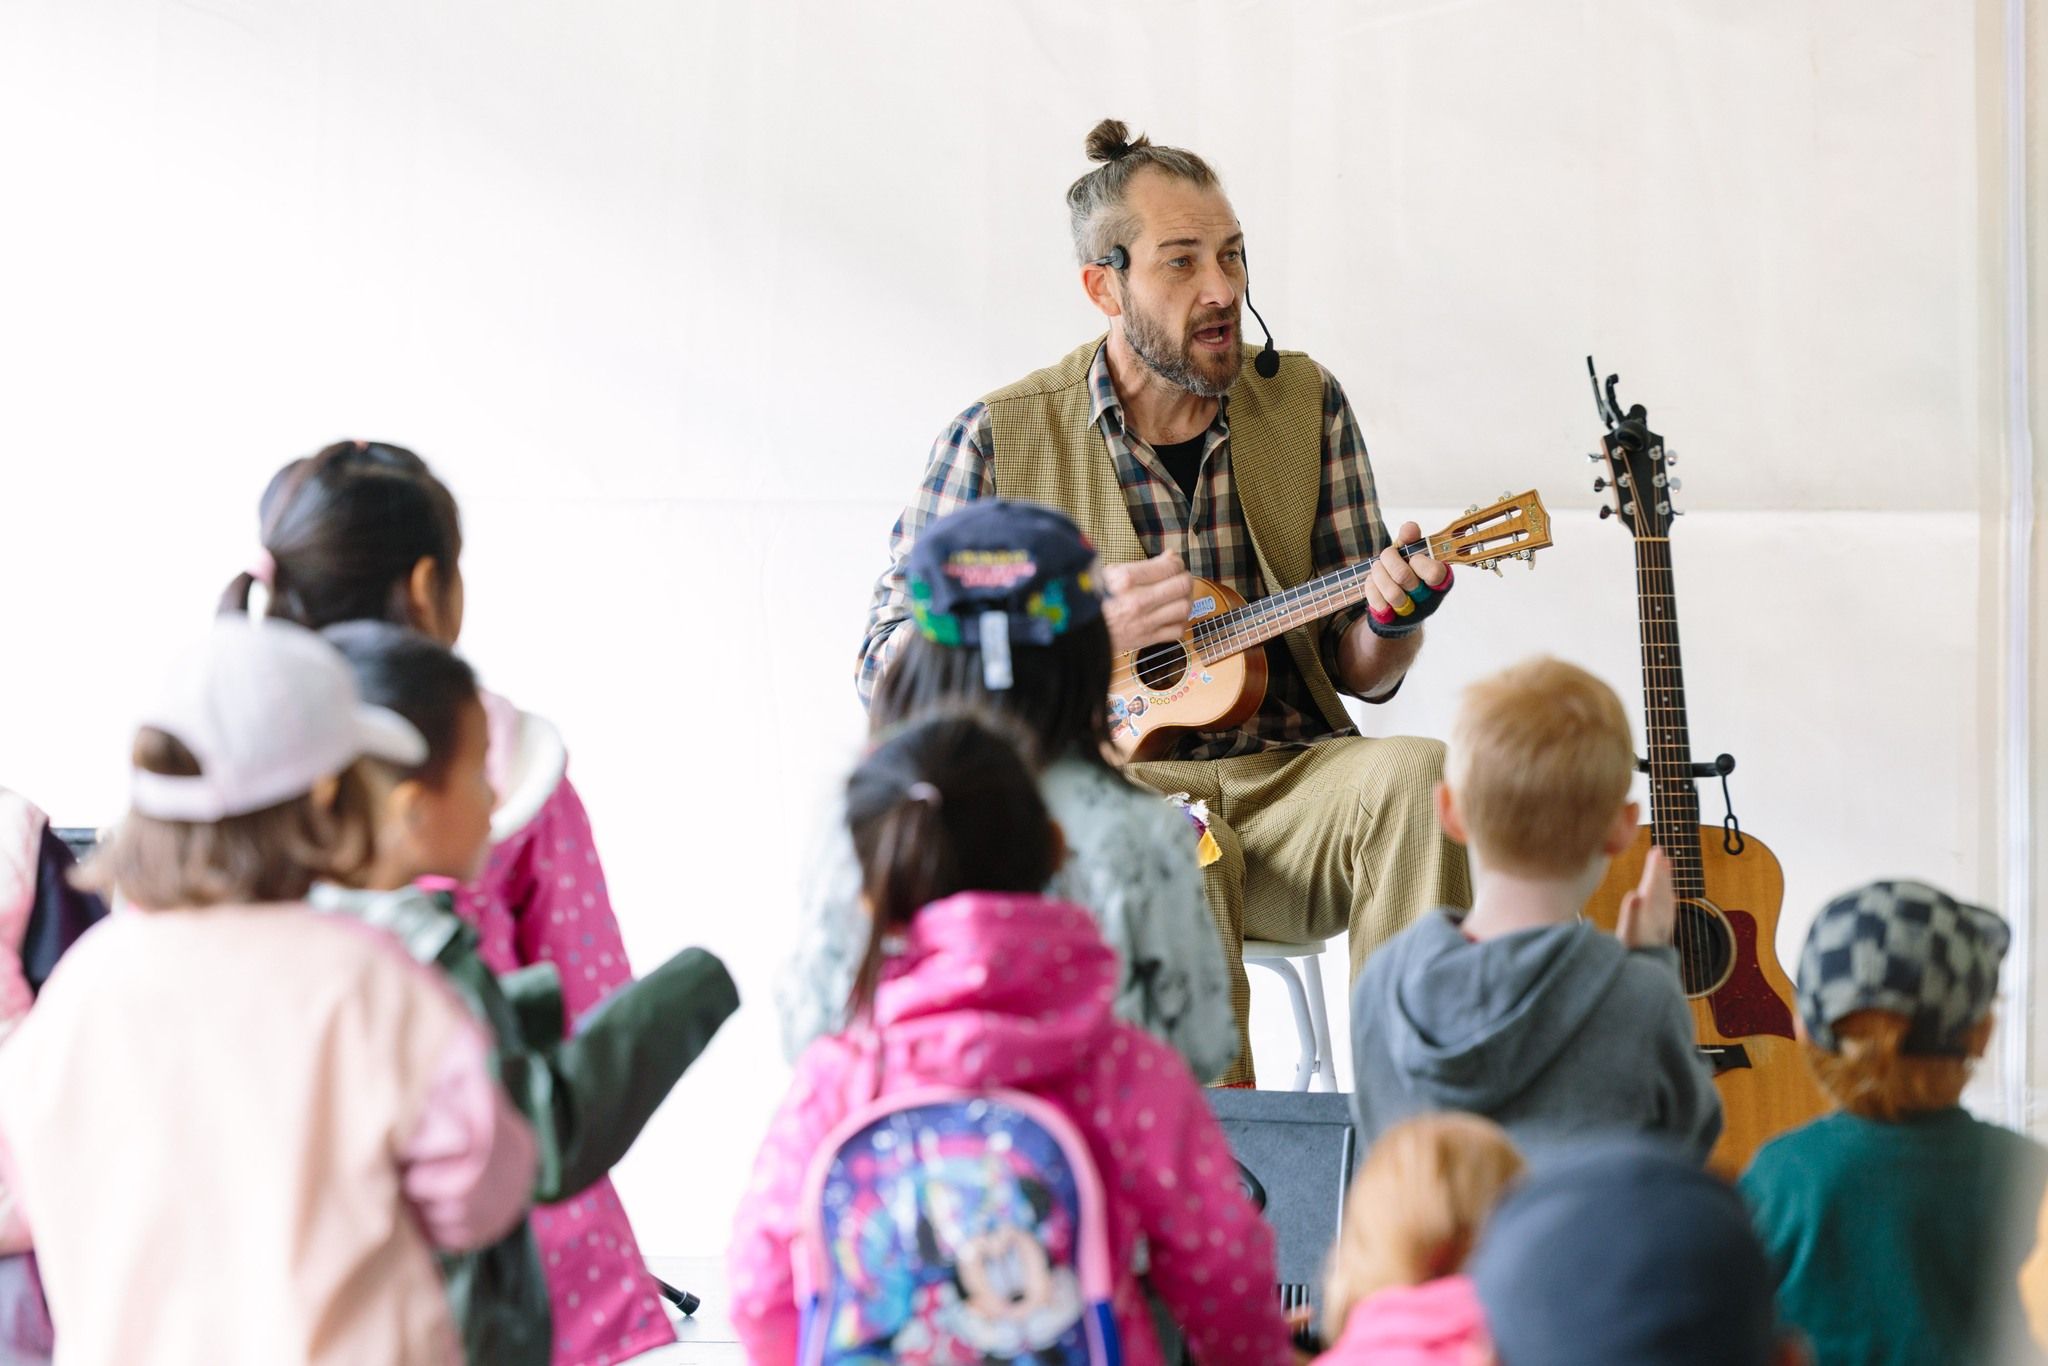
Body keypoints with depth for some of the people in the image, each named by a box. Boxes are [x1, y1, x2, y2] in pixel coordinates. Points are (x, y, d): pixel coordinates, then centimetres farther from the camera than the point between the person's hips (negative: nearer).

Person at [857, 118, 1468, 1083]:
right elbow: (888, 664, -1)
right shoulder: (1000, 441, 1)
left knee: (1412, 776, -31)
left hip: (1289, 784, 3)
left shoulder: (1303, 404, 10)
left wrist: (1391, 623, -13)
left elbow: (1359, 673, 14)